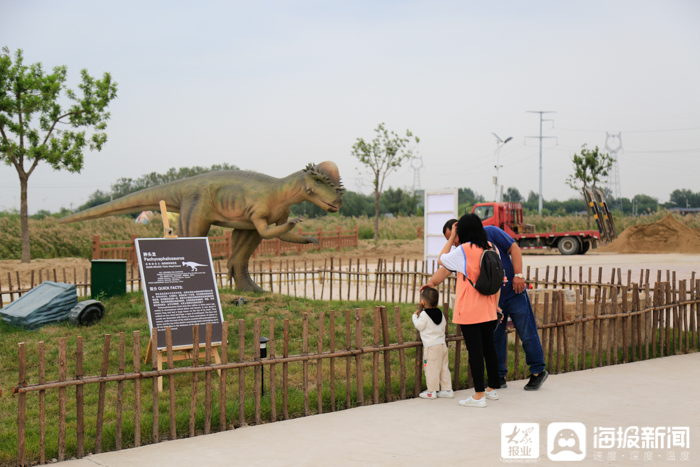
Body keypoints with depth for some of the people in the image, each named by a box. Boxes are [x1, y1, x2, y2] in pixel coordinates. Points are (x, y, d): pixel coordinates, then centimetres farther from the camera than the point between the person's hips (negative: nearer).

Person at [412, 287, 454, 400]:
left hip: (431, 346, -8)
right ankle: (447, 390, 14)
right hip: (442, 343, 8)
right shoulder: (440, 313, 11)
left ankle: (432, 391, 2)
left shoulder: (424, 314, -11)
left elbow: (419, 326, -8)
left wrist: (415, 316, 6)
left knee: (431, 369, -2)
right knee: (444, 368, 12)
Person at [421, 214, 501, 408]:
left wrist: (451, 238, 9)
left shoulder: (464, 250, -13)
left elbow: (442, 260, 3)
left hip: (469, 311, -6)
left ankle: (479, 396, -1)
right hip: (488, 310, 6)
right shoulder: (491, 248, 5)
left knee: (475, 350, -4)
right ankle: (492, 388, 27)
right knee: (488, 347, 16)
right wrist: (495, 304, 18)